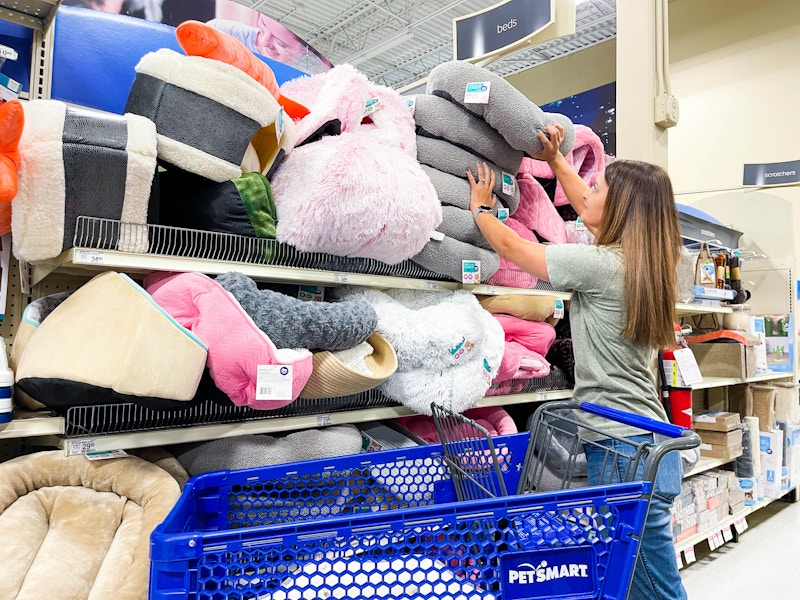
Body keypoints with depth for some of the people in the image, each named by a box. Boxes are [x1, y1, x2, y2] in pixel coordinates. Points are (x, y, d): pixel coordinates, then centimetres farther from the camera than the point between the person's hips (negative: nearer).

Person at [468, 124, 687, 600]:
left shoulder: (601, 264, -16)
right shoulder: (641, 260, 8)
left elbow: (510, 245, -4)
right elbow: (589, 212, 25)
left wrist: (480, 207, 14)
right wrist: (555, 161, 29)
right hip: (648, 439, 9)